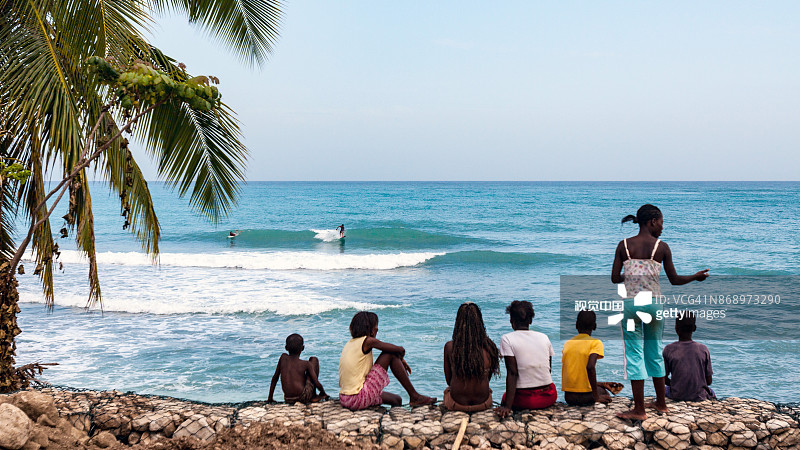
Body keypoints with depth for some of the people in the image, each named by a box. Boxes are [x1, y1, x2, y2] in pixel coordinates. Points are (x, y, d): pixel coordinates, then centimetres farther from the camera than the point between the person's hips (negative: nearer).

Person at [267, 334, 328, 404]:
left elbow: (275, 378, 12)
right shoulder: (305, 364, -4)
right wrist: (323, 393, 14)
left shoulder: (283, 358, 6)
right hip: (303, 397, -4)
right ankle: (313, 395, 14)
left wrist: (270, 398, 20)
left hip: (288, 400, 4)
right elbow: (317, 384, -6)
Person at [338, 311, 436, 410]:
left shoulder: (350, 343, 15)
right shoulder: (368, 341, -10)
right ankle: (415, 396, 3)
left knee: (396, 400, 24)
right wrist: (401, 359, 18)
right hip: (358, 400, -9)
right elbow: (400, 350, -7)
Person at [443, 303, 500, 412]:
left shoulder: (450, 347, -15)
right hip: (483, 403, 1)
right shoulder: (489, 347, -13)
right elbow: (488, 377, 4)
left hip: (457, 404, -1)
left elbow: (448, 380, -2)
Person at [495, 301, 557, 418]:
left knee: (505, 397, 30)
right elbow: (549, 369, 10)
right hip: (549, 397, 2)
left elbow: (512, 373, -14)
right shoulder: (544, 337, 5)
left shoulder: (507, 339, -7)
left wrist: (507, 406, -17)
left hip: (524, 400, -2)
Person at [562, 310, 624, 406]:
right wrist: (596, 397, -16)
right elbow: (590, 367, -24)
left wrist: (602, 384, 22)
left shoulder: (567, 344, 10)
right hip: (585, 397, -4)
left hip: (568, 396, 4)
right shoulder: (596, 343, -7)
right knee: (605, 394, 29)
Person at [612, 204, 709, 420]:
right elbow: (674, 280, 5)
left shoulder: (624, 245, 0)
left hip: (631, 303, -1)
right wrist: (696, 277, 21)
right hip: (654, 303, 1)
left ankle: (639, 410, 1)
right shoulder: (662, 247, -1)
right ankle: (661, 403, 27)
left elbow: (615, 278, 0)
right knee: (655, 352, 16)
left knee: (635, 354, 3)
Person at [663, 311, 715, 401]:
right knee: (711, 392, 36)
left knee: (666, 389, 35)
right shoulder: (703, 349, -9)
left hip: (676, 396, 0)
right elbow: (709, 381, -3)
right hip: (699, 396, 1)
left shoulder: (668, 350, -11)